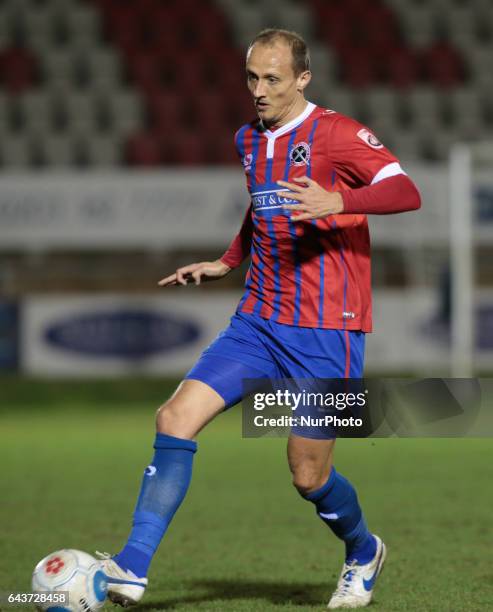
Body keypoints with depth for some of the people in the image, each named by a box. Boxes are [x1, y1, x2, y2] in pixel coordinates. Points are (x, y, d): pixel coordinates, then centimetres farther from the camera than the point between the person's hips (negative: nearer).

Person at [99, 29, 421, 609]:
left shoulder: (335, 132, -9)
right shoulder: (249, 140, 12)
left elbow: (407, 193, -21)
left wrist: (339, 201, -37)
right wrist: (226, 262, 24)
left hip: (326, 331, -6)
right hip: (258, 321, 6)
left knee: (308, 475, -1)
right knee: (176, 416, -12)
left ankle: (363, 553, 31)